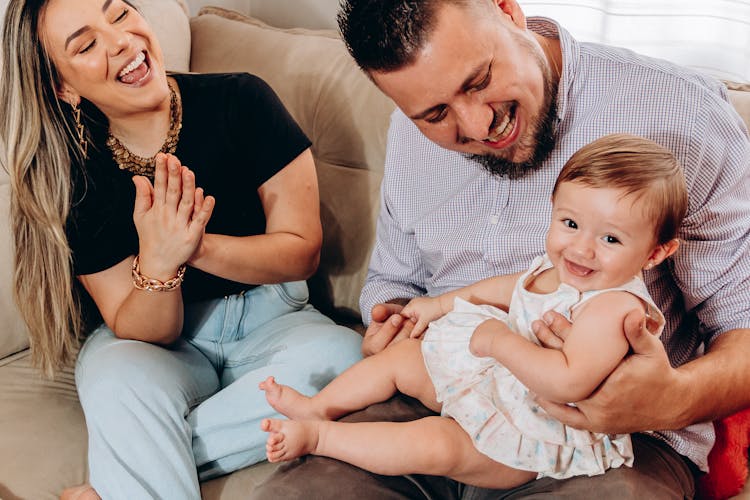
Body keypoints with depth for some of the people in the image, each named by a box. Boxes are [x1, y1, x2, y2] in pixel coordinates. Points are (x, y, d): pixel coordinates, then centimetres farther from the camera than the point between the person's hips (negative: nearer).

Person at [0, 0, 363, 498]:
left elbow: (302, 251, -12)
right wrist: (157, 262, -33)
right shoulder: (75, 178, -12)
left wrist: (195, 245, -30)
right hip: (163, 337, -1)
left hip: (269, 319, 2)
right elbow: (139, 332, -11)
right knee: (120, 378, -37)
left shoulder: (240, 102, -16)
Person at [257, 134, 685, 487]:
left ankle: (316, 436, -12)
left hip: (531, 440, -9)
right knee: (401, 355, 12)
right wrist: (442, 303, 22)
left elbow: (569, 381, -42)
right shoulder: (556, 268, -2)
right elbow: (512, 286, 21)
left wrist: (499, 340, -31)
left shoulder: (614, 307, -30)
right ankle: (317, 408, 23)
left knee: (434, 445, -25)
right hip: (495, 377, 9)